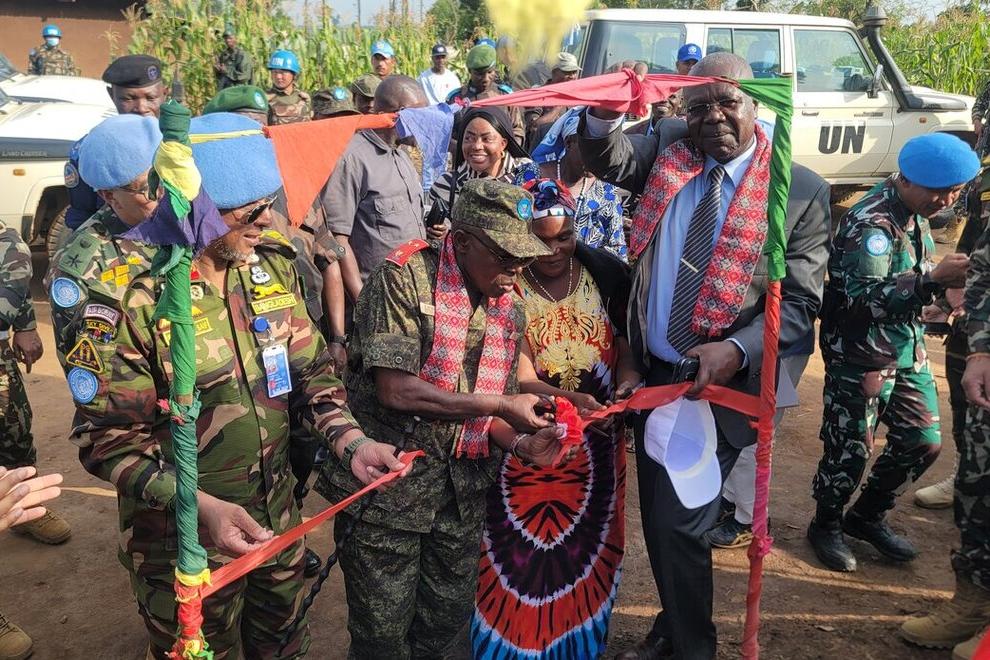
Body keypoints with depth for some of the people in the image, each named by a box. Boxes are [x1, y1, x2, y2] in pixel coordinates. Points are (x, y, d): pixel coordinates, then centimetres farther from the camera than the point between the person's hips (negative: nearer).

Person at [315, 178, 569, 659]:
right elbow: (394, 389, -22)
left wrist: (522, 444, -10)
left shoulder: (509, 310, 7)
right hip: (386, 488, -6)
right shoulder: (405, 278, -14)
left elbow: (487, 416, 11)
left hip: (461, 491, 6)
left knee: (449, 617, 18)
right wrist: (498, 405, -19)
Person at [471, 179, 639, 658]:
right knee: (523, 547, 2)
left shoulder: (605, 272, -3)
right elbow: (516, 376, -17)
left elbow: (625, 333, 8)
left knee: (585, 545, 15)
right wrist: (566, 398, -34)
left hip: (597, 436, 4)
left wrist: (627, 371, -14)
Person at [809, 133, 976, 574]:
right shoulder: (870, 222, -21)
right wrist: (933, 279, -34)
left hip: (908, 352, 9)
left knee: (923, 441, 12)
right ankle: (826, 525, 26)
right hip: (860, 358, -9)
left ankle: (867, 517, 32)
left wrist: (949, 277, 4)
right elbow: (866, 298, -29)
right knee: (851, 450, 1)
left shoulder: (915, 214, 8)